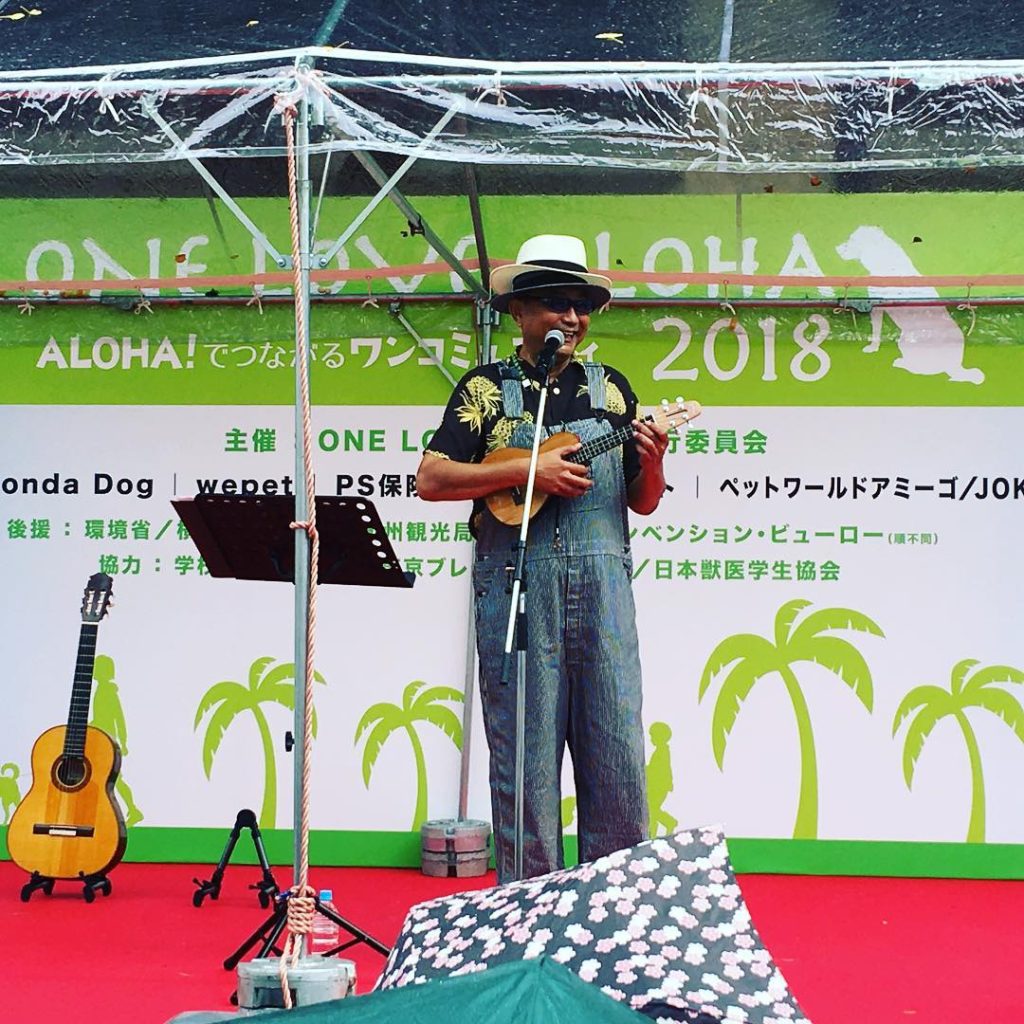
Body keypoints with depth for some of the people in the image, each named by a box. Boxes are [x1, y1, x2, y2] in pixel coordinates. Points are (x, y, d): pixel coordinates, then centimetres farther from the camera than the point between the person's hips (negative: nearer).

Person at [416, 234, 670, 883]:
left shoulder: (611, 387, 16)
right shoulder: (487, 388, 7)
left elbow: (643, 503, 17)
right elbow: (430, 480, -4)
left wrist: (652, 461, -5)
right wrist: (528, 471, -12)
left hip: (602, 585, 3)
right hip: (515, 585, -2)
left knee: (617, 754, 2)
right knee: (526, 761, 1)